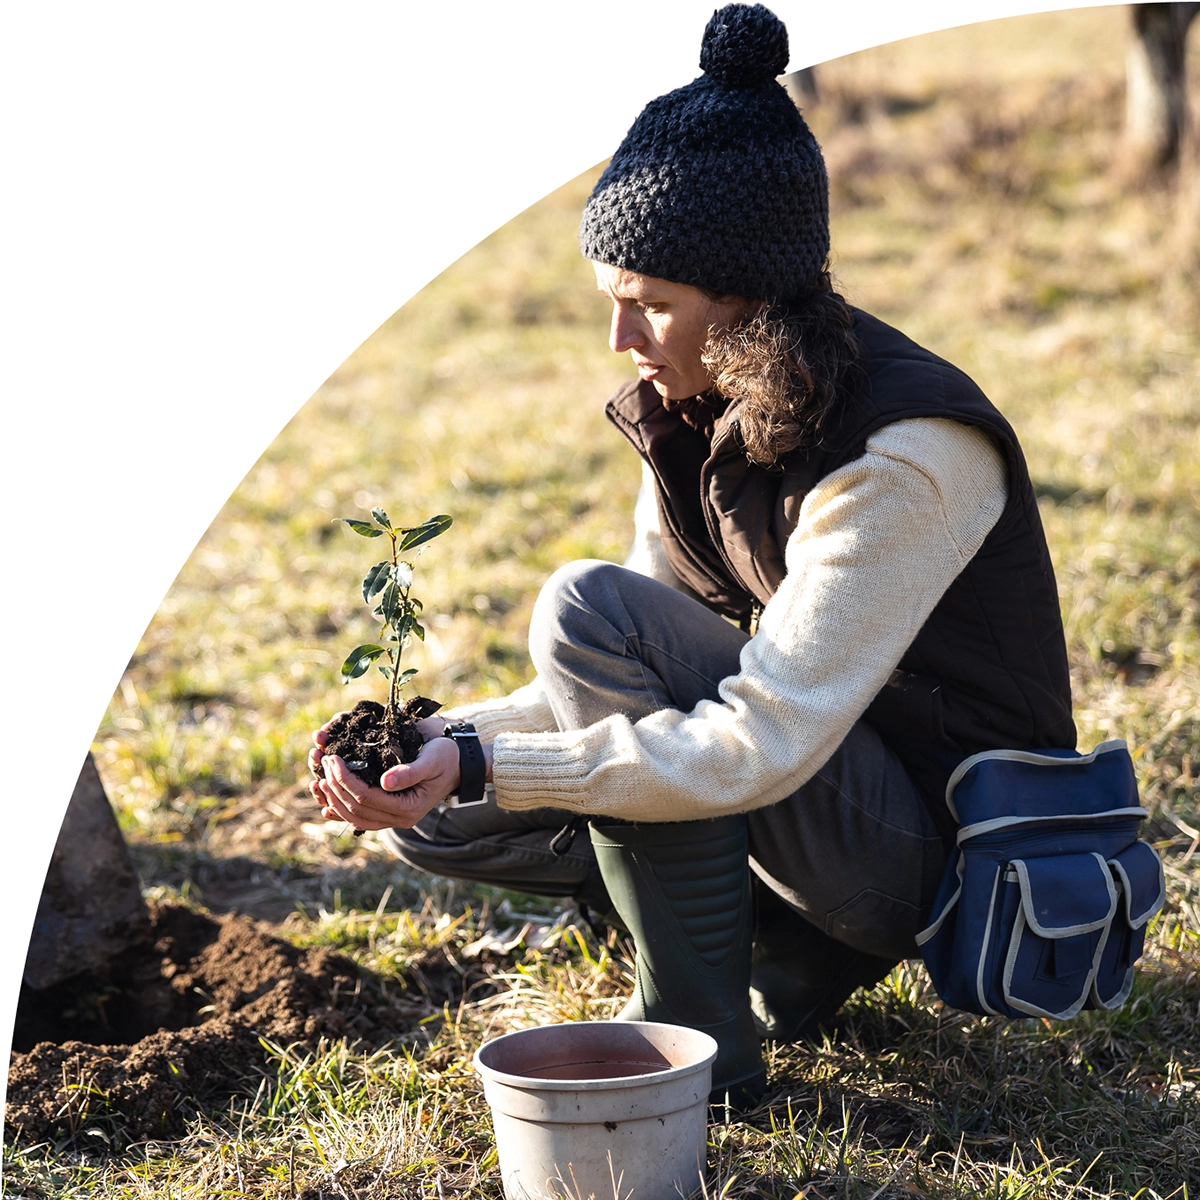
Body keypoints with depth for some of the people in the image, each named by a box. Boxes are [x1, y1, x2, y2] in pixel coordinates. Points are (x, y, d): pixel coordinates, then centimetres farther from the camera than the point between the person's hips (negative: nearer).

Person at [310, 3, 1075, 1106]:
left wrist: (483, 765, -32)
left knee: (590, 607, -25)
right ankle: (795, 945, 5)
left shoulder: (905, 454, -26)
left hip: (947, 847, -8)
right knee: (431, 816, 0)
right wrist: (431, 746, -13)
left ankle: (698, 1038, -15)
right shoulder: (700, 415, 1)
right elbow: (630, 698, 4)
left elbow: (764, 744, -30)